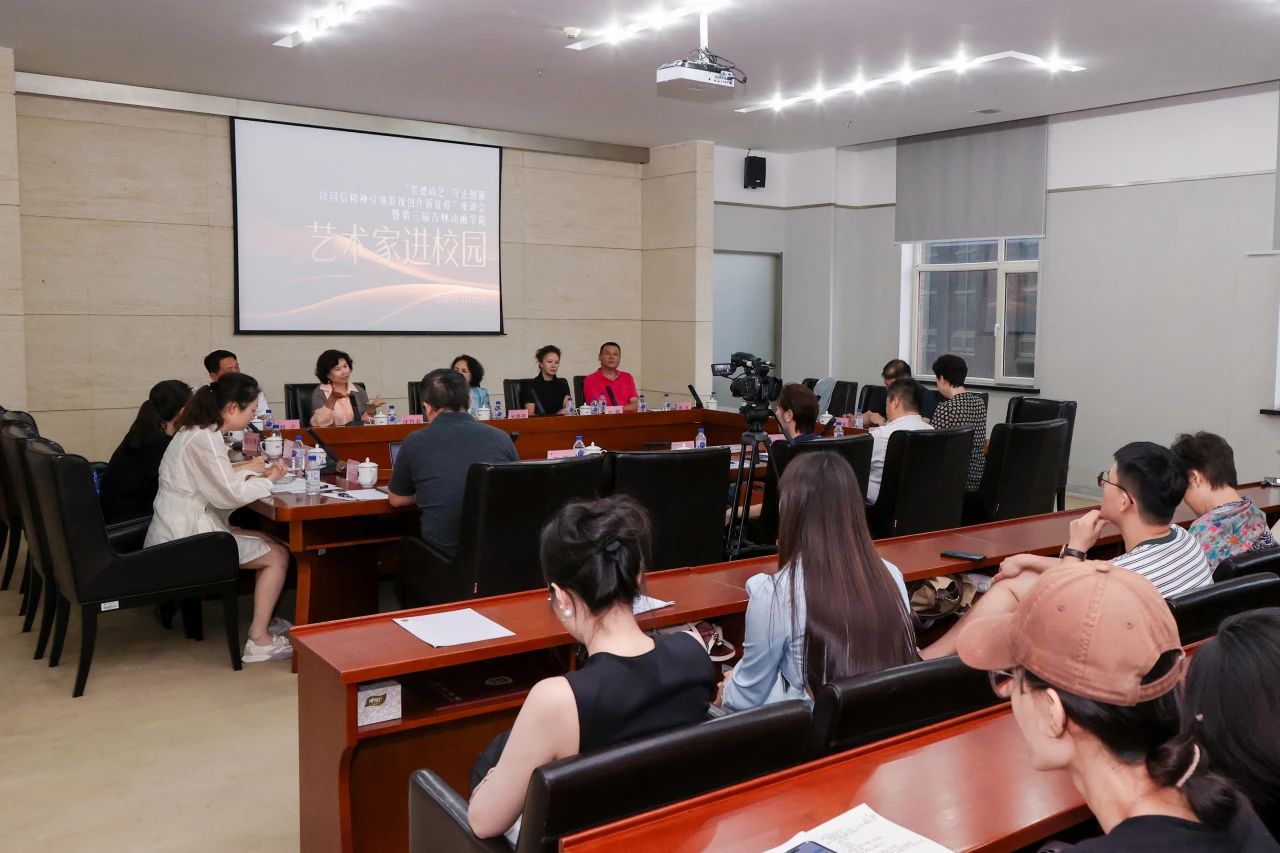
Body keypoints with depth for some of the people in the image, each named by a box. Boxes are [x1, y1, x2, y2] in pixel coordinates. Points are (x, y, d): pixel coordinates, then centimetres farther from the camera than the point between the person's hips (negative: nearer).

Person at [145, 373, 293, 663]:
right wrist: (268, 481, -5)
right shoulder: (204, 439, -21)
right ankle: (259, 641, -1)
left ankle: (263, 620, 22)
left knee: (271, 542, 16)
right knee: (277, 555, -4)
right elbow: (230, 495, -21)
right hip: (185, 540, -10)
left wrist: (251, 471, 6)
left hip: (180, 533, 10)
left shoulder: (197, 431, 10)